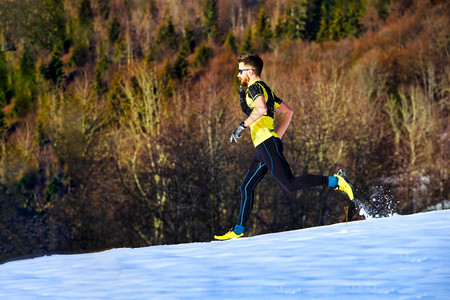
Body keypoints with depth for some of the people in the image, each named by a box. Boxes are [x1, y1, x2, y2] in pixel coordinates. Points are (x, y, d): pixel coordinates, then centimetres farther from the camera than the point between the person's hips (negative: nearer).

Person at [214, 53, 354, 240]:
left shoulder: (255, 87, -5)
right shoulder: (264, 90, 24)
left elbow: (261, 108, -27)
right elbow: (288, 112, 29)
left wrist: (241, 126, -20)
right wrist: (277, 136, 26)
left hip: (267, 144, -10)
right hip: (264, 147, 10)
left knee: (290, 184, -16)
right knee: (246, 187, 11)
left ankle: (334, 181, -16)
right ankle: (238, 231, 13)